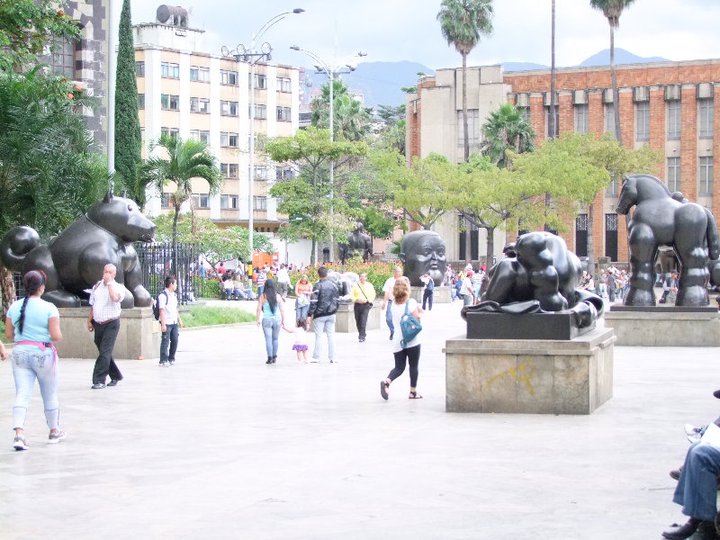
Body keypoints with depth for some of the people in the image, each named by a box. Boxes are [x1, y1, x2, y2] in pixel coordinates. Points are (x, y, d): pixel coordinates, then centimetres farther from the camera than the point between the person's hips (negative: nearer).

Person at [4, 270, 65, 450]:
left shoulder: (14, 307, 2)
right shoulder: (49, 308, -11)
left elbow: (9, 335, 7)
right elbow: (56, 336, -15)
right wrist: (59, 336, 7)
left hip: (20, 352, 3)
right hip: (43, 353, -3)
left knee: (22, 394, 0)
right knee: (50, 394, 14)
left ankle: (19, 434, -16)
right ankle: (54, 431, 29)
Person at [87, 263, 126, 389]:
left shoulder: (118, 287, -3)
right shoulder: (97, 286, 11)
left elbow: (115, 298, -27)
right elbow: (92, 305, 17)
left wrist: (109, 282, -19)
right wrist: (89, 321, 13)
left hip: (111, 324, -5)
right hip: (98, 324, 5)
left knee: (105, 352, -11)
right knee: (104, 352, 12)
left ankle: (99, 380, -11)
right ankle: (115, 376, 27)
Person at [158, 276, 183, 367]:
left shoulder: (174, 295, 14)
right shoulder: (163, 295, -12)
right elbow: (161, 310, -16)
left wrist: (179, 320, 23)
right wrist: (163, 324, -19)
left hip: (174, 322, 8)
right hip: (167, 323, -8)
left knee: (175, 341, 8)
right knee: (165, 341, -4)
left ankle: (171, 359, 20)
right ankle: (163, 361, 1)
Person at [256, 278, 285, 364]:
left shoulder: (262, 297, -5)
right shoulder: (278, 296, 0)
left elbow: (259, 309, -3)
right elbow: (282, 309, 2)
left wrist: (258, 320, 6)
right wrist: (283, 320, 10)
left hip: (266, 320, -2)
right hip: (277, 319, 2)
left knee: (268, 339, 1)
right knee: (275, 339, 15)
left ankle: (270, 357, -4)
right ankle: (274, 357, 16)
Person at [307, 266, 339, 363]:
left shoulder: (318, 286, -11)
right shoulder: (333, 285, 5)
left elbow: (313, 301, -14)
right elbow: (338, 299, 12)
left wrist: (310, 314, -11)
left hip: (320, 315, -4)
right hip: (331, 314, 4)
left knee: (318, 335, 0)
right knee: (331, 335, 7)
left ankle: (316, 357, 2)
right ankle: (332, 357, 8)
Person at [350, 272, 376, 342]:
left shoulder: (369, 285, 7)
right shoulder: (355, 285, 7)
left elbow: (373, 295, 10)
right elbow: (352, 294, 7)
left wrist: (368, 300, -7)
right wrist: (356, 299, -10)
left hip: (366, 305, -2)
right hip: (357, 304, 2)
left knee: (363, 321, -15)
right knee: (358, 321, 7)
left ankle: (362, 336, -14)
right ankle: (362, 334, 27)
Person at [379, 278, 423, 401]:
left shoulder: (393, 304, 6)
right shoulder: (411, 302, -10)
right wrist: (420, 313, 8)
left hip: (398, 340, 4)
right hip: (412, 340, -4)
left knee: (399, 367, 8)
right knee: (413, 366, 8)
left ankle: (387, 381, -18)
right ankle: (413, 391, 12)